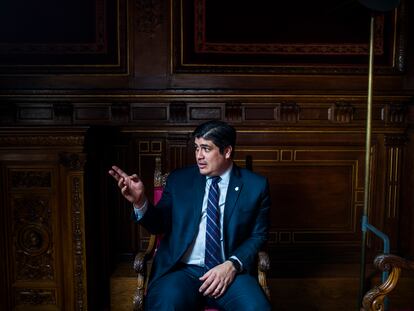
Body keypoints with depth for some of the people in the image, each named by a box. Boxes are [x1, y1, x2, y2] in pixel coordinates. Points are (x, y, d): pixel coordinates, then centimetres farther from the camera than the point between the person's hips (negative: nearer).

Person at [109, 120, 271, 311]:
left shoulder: (255, 185, 4)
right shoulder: (179, 179, 8)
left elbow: (258, 236, 6)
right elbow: (159, 226, 11)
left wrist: (232, 265, -11)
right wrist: (140, 202, -10)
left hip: (230, 271, 0)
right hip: (181, 269, 1)